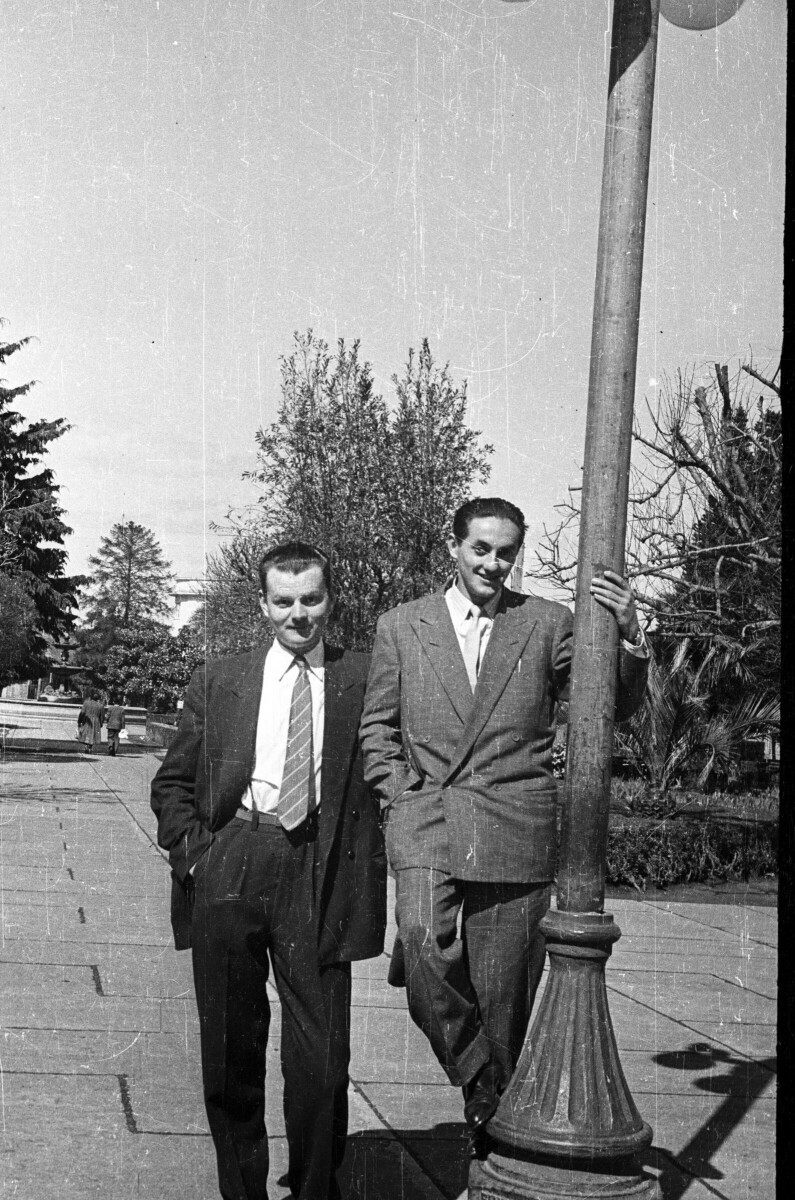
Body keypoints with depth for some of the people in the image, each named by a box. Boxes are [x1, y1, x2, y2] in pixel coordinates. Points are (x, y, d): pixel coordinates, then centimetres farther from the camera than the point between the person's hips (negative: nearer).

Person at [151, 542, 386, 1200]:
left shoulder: (365, 680, 8)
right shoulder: (218, 682, 13)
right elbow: (172, 781, 17)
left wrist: (373, 865, -4)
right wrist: (187, 847, 2)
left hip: (319, 874, -2)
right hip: (227, 869, 2)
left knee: (321, 1054, -2)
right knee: (230, 1047, 9)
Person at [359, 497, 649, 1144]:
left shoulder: (548, 623, 7)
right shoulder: (401, 627, 10)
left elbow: (613, 707, 7)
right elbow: (377, 727, 14)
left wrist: (629, 636, -11)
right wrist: (401, 796, 0)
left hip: (515, 825, 0)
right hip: (426, 821, 0)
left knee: (505, 985, 3)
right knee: (423, 944, -24)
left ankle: (500, 1131, 23)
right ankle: (478, 1078, -3)